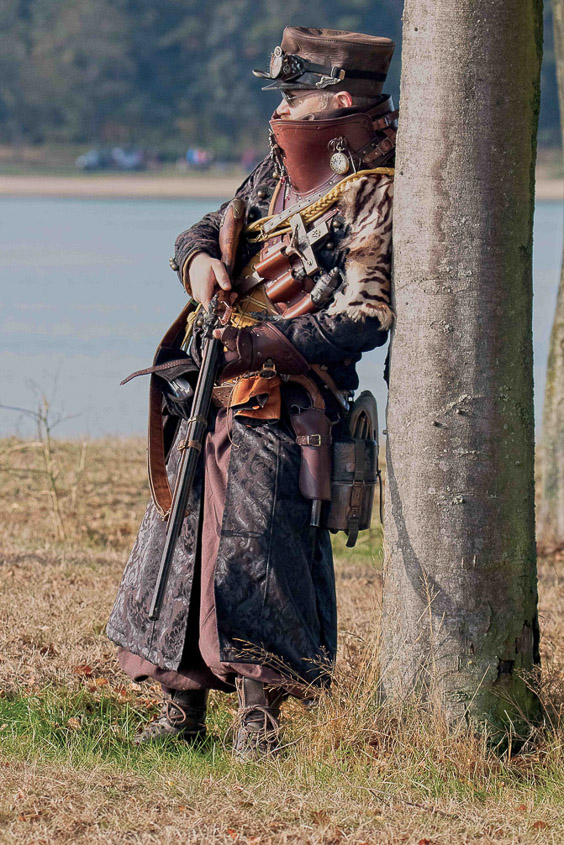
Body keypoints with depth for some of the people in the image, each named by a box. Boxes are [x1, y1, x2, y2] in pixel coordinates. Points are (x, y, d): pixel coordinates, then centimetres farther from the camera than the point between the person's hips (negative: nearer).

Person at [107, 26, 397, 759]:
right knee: (178, 544, 9)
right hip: (216, 396, 8)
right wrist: (200, 258, -2)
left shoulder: (375, 201, -11)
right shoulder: (279, 173, 13)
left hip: (285, 412, -8)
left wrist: (260, 345, -26)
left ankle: (261, 720, -10)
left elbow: (364, 318, -19)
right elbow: (205, 231, 24)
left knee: (254, 560, -16)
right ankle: (182, 709, 18)